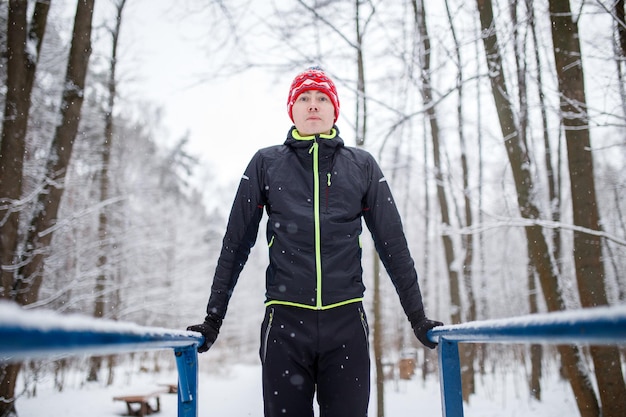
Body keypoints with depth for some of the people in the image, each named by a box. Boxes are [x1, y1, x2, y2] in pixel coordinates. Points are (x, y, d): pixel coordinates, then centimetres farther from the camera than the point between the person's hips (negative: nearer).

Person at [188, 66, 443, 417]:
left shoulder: (361, 165, 9)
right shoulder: (266, 163, 7)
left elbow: (394, 244, 10)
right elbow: (236, 244, 9)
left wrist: (418, 316, 8)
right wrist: (213, 319, 7)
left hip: (346, 321, 1)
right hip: (285, 321, 0)